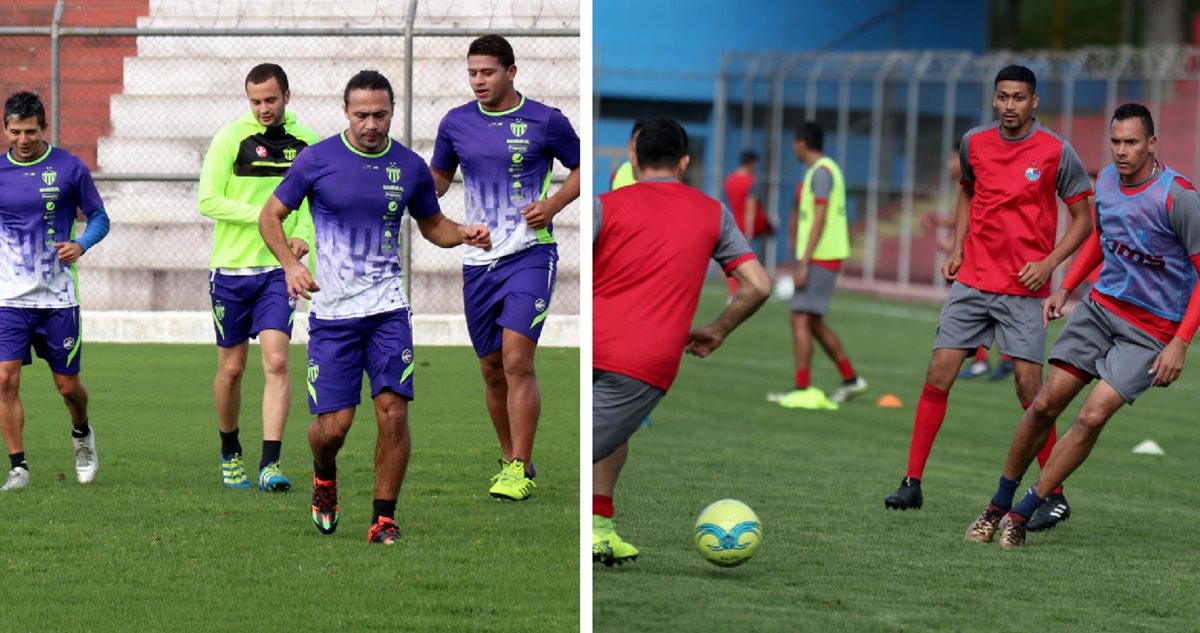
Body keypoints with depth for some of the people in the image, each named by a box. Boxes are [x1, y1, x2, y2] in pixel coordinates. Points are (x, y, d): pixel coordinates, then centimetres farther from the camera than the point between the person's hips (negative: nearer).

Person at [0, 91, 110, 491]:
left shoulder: (69, 168, -2)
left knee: (68, 385, 6)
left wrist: (81, 244, -14)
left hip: (58, 296, -1)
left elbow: (99, 217, 5)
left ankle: (82, 435, 38)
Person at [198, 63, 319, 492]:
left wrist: (303, 235, -7)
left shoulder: (305, 142, 4)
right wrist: (261, 215, -18)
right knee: (231, 368, 7)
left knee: (276, 362, -13)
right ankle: (230, 453, 29)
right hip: (231, 268, -1)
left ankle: (271, 464, -16)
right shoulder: (231, 138, -5)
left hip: (279, 269, 1)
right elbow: (208, 201, -9)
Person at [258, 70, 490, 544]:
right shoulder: (316, 160, -4)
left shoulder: (410, 167, 4)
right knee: (334, 424, -5)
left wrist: (464, 235, -3)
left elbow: (432, 224, 19)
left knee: (393, 410, -10)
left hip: (388, 308, 2)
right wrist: (290, 264, -14)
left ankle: (384, 519, 3)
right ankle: (324, 478, 30)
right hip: (331, 310, -2)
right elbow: (271, 215, 3)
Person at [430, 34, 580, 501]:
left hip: (530, 254, -4)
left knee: (517, 361, -16)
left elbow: (582, 167, 8)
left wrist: (553, 204, -9)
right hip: (478, 260, 4)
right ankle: (510, 460, 24)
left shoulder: (545, 121, -3)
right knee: (492, 370, 9)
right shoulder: (456, 123, 7)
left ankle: (521, 471, -13)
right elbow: (439, 176, 21)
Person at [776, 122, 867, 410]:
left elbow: (819, 219, -19)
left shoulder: (821, 172, -13)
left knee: (801, 319, -10)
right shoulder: (827, 169, 18)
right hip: (827, 256, 10)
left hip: (819, 257, -10)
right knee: (813, 322, 16)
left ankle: (803, 391, -10)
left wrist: (804, 263, -21)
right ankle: (850, 379, 20)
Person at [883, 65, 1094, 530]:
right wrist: (957, 249, 12)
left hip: (1024, 290, -3)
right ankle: (912, 483, 2)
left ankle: (1054, 494, 4)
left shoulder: (1056, 152, -6)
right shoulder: (974, 143, 5)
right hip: (972, 280, 3)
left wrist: (1049, 262, -11)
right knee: (938, 375, -4)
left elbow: (1083, 218, 2)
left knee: (1029, 387, -7)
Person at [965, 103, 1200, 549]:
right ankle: (998, 506, 12)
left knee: (1093, 416, -16)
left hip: (1152, 330, -5)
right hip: (1101, 306, 5)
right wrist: (1066, 287, 12)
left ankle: (1021, 515, -5)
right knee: (1046, 404, -3)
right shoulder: (1106, 181, 1)